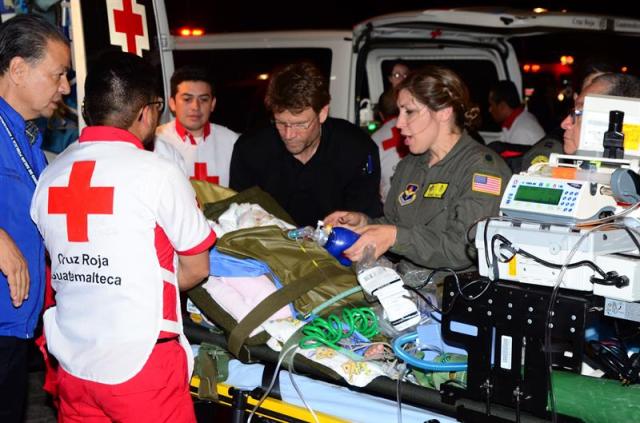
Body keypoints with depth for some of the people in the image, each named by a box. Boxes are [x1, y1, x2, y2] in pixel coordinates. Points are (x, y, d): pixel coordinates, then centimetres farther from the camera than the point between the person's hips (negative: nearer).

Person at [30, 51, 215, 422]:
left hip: (73, 363, 5)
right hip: (141, 365, -5)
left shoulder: (50, 176, 2)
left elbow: (65, 268, 10)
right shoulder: (158, 173, -13)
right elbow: (197, 268, -3)